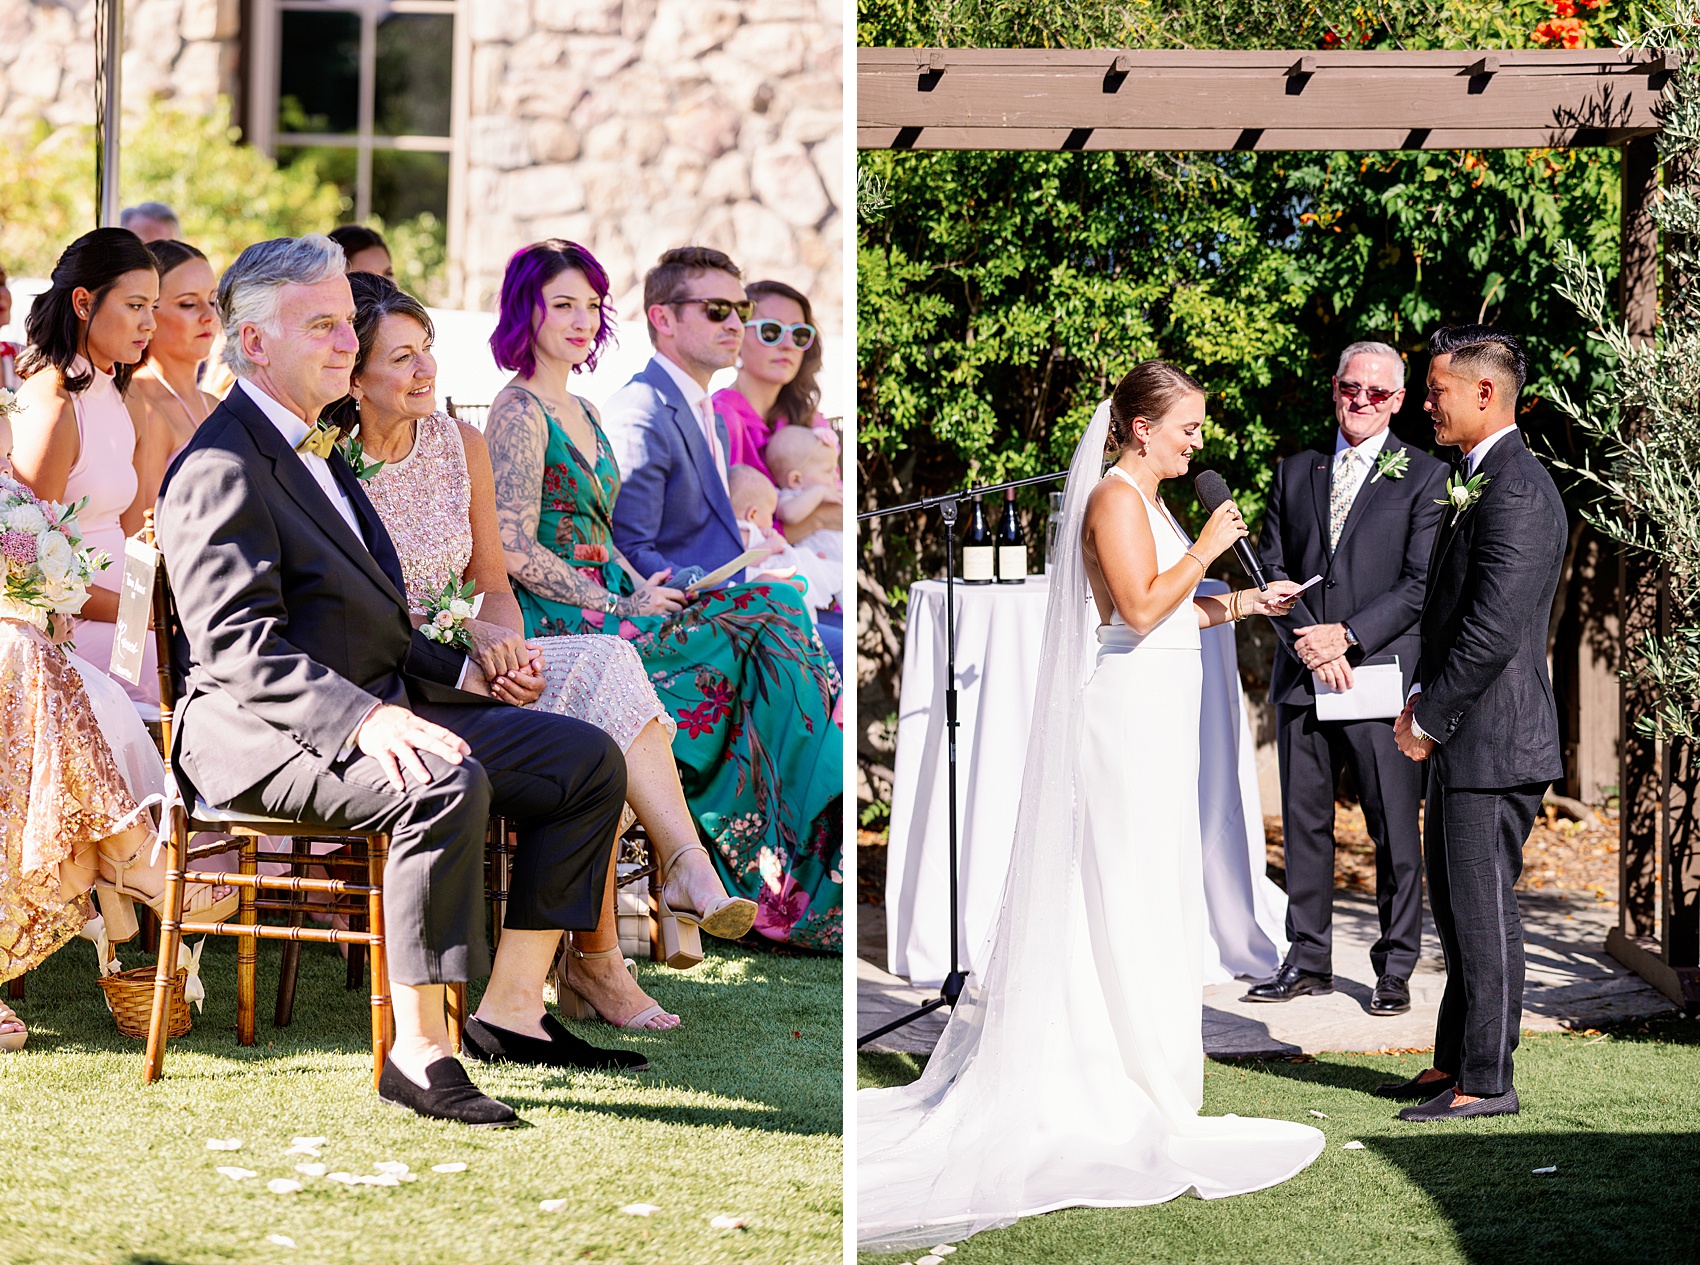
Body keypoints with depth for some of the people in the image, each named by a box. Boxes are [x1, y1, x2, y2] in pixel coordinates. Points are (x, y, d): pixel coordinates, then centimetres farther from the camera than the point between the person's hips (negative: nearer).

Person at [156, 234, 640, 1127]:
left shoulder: (311, 450, 21)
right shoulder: (222, 468, -12)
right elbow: (238, 646, -23)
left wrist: (458, 673, 11)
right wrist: (364, 719, -35)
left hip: (373, 708, 10)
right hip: (257, 730, -10)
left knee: (588, 759, 0)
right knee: (449, 785, -36)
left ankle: (511, 1009, 0)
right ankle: (418, 1051, -31)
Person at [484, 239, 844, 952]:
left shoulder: (580, 412, 20)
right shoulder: (519, 412, -8)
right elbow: (515, 552, -16)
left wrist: (643, 587, 5)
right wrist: (622, 608, -15)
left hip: (606, 610, 8)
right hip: (555, 629, -8)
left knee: (772, 609, -13)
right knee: (764, 632, -21)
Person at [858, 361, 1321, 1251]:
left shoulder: (1148, 501, 18)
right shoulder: (1116, 498, -13)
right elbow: (1139, 610, -21)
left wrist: (1241, 602, 11)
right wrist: (1205, 549, -14)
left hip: (1156, 716, 10)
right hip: (1130, 710, -10)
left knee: (1147, 895, 13)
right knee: (1130, 893, -7)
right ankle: (1137, 1087, -4)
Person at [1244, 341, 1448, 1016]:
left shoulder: (1425, 476, 1)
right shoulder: (1295, 471, 14)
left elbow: (1422, 582, -6)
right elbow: (1271, 565, 10)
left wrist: (1348, 636, -15)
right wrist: (1306, 639, -7)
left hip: (1381, 673, -4)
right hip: (1301, 675, 4)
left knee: (1395, 828, -1)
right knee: (1303, 822, 8)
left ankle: (1395, 968, 7)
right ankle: (1309, 960, 16)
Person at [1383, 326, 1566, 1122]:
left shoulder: (1516, 491, -18)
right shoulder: (1477, 482, 15)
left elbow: (1493, 631, -23)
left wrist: (1428, 720, -15)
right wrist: (1422, 698, 11)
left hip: (1494, 742, -10)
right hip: (1462, 740, 10)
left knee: (1483, 909, -4)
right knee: (1455, 906, 16)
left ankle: (1486, 1083, 2)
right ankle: (1456, 1062, 26)